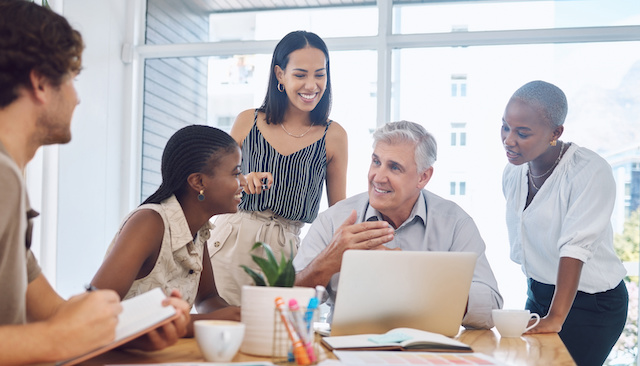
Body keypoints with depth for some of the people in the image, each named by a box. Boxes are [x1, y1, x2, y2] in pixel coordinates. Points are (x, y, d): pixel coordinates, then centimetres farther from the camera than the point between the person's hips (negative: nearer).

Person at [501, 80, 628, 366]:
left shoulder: (591, 172, -21)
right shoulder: (513, 173, 0)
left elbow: (575, 248, -30)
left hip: (592, 303, -6)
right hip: (539, 294, 6)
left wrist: (555, 318, -35)